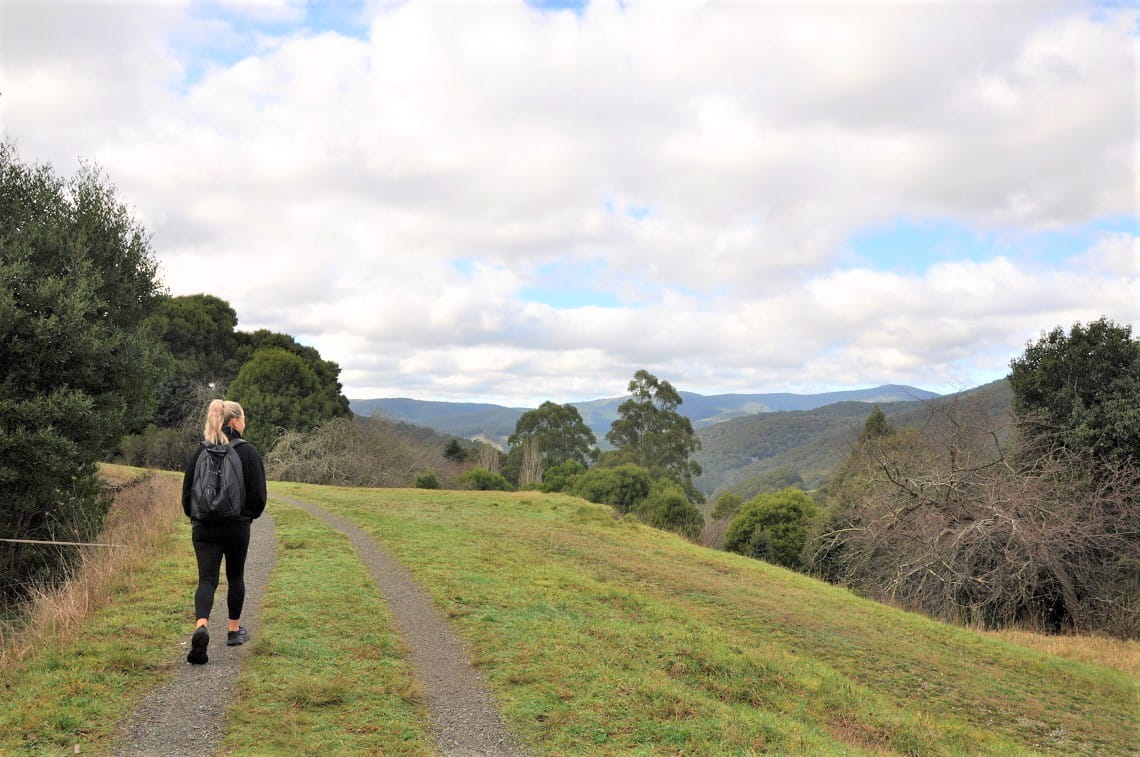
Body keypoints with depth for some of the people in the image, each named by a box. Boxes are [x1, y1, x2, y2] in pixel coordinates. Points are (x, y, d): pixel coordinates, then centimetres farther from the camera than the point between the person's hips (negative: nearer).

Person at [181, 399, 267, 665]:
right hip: (237, 527, -2)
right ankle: (234, 629, 28)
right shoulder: (247, 451, -9)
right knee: (235, 576, 16)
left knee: (206, 580, 2)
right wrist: (250, 515, 11)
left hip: (204, 528, 2)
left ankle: (201, 626, -22)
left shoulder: (199, 451, 1)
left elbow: (187, 491, 5)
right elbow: (258, 493, -8)